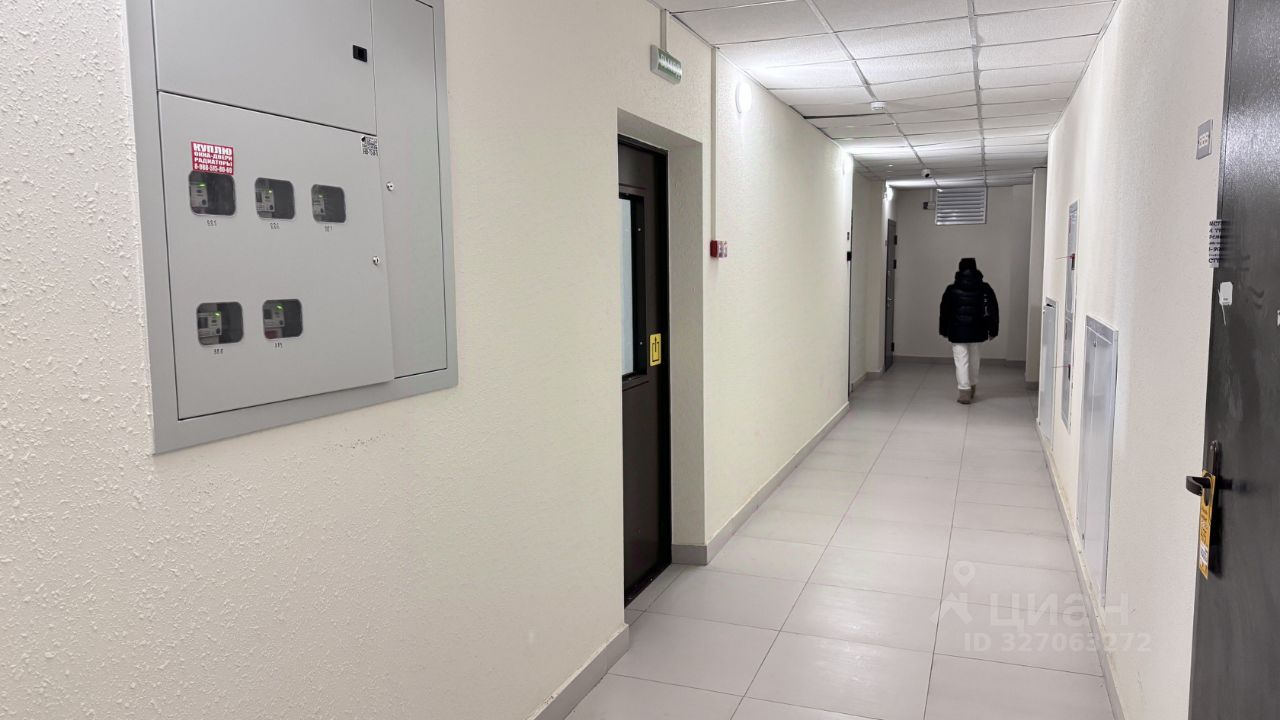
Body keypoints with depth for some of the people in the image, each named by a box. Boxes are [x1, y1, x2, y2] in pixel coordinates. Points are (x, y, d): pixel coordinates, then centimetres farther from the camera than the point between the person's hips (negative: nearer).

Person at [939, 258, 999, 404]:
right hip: (977, 332, 2)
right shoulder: (985, 288, -1)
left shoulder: (952, 289, -4)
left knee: (961, 362, 0)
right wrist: (992, 330, 2)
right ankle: (972, 388, 32)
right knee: (974, 361, 17)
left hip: (957, 332, -2)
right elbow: (993, 310, -3)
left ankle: (964, 392, -7)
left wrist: (943, 331, 10)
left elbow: (944, 311, 1)